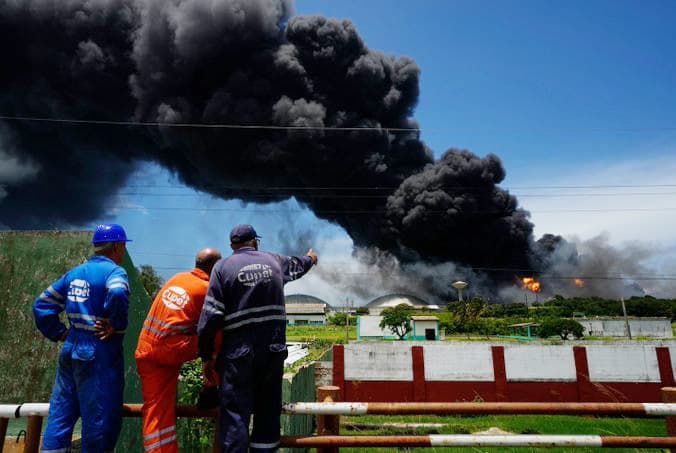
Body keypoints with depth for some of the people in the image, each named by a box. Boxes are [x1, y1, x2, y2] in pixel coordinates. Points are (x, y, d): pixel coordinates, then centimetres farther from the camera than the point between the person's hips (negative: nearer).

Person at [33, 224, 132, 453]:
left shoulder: (74, 273, 12)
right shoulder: (114, 271, -12)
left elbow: (42, 305, 15)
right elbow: (117, 294, -34)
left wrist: (59, 333, 13)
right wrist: (116, 326, -20)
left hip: (71, 350, 8)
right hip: (99, 355, -8)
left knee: (60, 417, 16)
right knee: (100, 419, 4)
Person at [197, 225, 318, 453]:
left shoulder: (223, 266, -1)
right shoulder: (273, 260, 9)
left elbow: (210, 316, -7)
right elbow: (297, 265, 32)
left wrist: (206, 356, 2)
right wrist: (310, 258, 55)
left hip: (238, 352, -3)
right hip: (273, 349, 3)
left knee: (235, 414, 3)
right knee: (268, 410, 17)